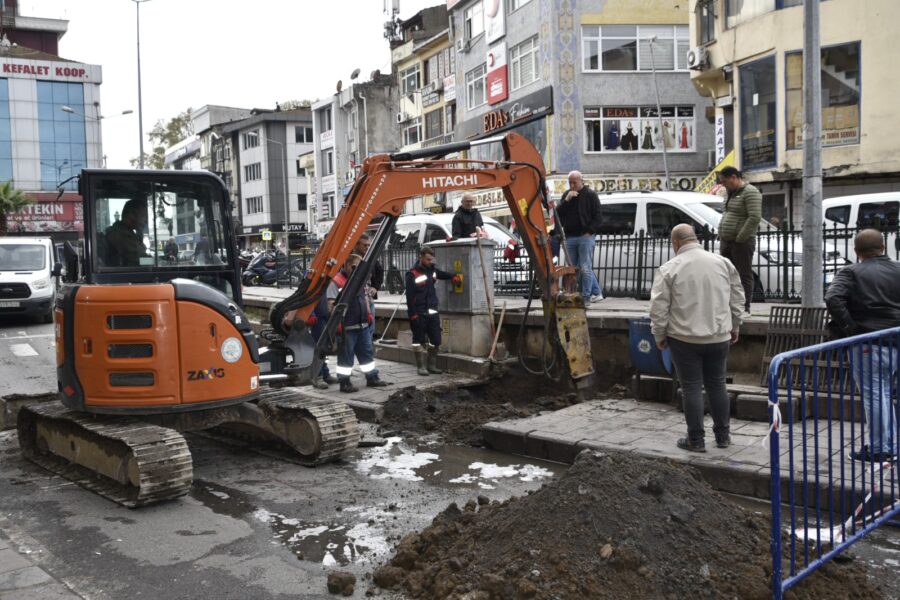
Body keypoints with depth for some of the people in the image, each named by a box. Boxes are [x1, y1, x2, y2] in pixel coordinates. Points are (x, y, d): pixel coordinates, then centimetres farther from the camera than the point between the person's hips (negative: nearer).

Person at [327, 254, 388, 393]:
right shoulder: (336, 282, -13)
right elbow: (332, 305, -17)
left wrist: (368, 314, 16)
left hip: (362, 326, 8)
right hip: (346, 328, -8)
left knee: (367, 352, 14)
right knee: (346, 355, 0)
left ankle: (372, 378, 25)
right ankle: (344, 383, 8)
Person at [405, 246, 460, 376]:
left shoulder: (432, 270, 9)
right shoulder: (412, 274, -10)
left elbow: (442, 274, 31)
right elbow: (409, 296, -12)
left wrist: (453, 276, 11)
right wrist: (413, 315, -16)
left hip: (433, 312, 6)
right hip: (419, 314, -6)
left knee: (436, 340, 6)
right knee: (419, 341, 3)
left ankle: (431, 365, 19)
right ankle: (421, 366, 11)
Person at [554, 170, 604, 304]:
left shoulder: (590, 195, 0)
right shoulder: (566, 195, 14)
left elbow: (597, 216, -2)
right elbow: (558, 213, 4)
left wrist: (590, 231, -11)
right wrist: (567, 200, -9)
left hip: (585, 237, -5)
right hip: (570, 237, 5)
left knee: (585, 268, -8)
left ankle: (586, 297, -5)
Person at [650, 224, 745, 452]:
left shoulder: (669, 269, -9)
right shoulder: (723, 263, 4)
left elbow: (659, 307, -9)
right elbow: (737, 299, 11)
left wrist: (659, 335, 4)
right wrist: (735, 327, 22)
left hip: (685, 339, -4)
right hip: (719, 338, 4)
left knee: (691, 387, 4)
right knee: (717, 384, 16)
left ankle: (696, 440, 9)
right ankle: (723, 435, 24)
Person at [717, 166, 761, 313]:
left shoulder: (750, 192, -11)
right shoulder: (731, 193, 17)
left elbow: (755, 217, -20)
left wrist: (740, 238, -18)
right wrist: (722, 236, 12)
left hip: (742, 242, -9)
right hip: (726, 241, 9)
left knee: (744, 275, -4)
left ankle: (745, 307, -1)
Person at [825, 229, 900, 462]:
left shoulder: (850, 273, -7)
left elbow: (833, 298, -23)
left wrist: (849, 327, -16)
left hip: (868, 345, -6)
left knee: (874, 395, 1)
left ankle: (880, 449, 7)